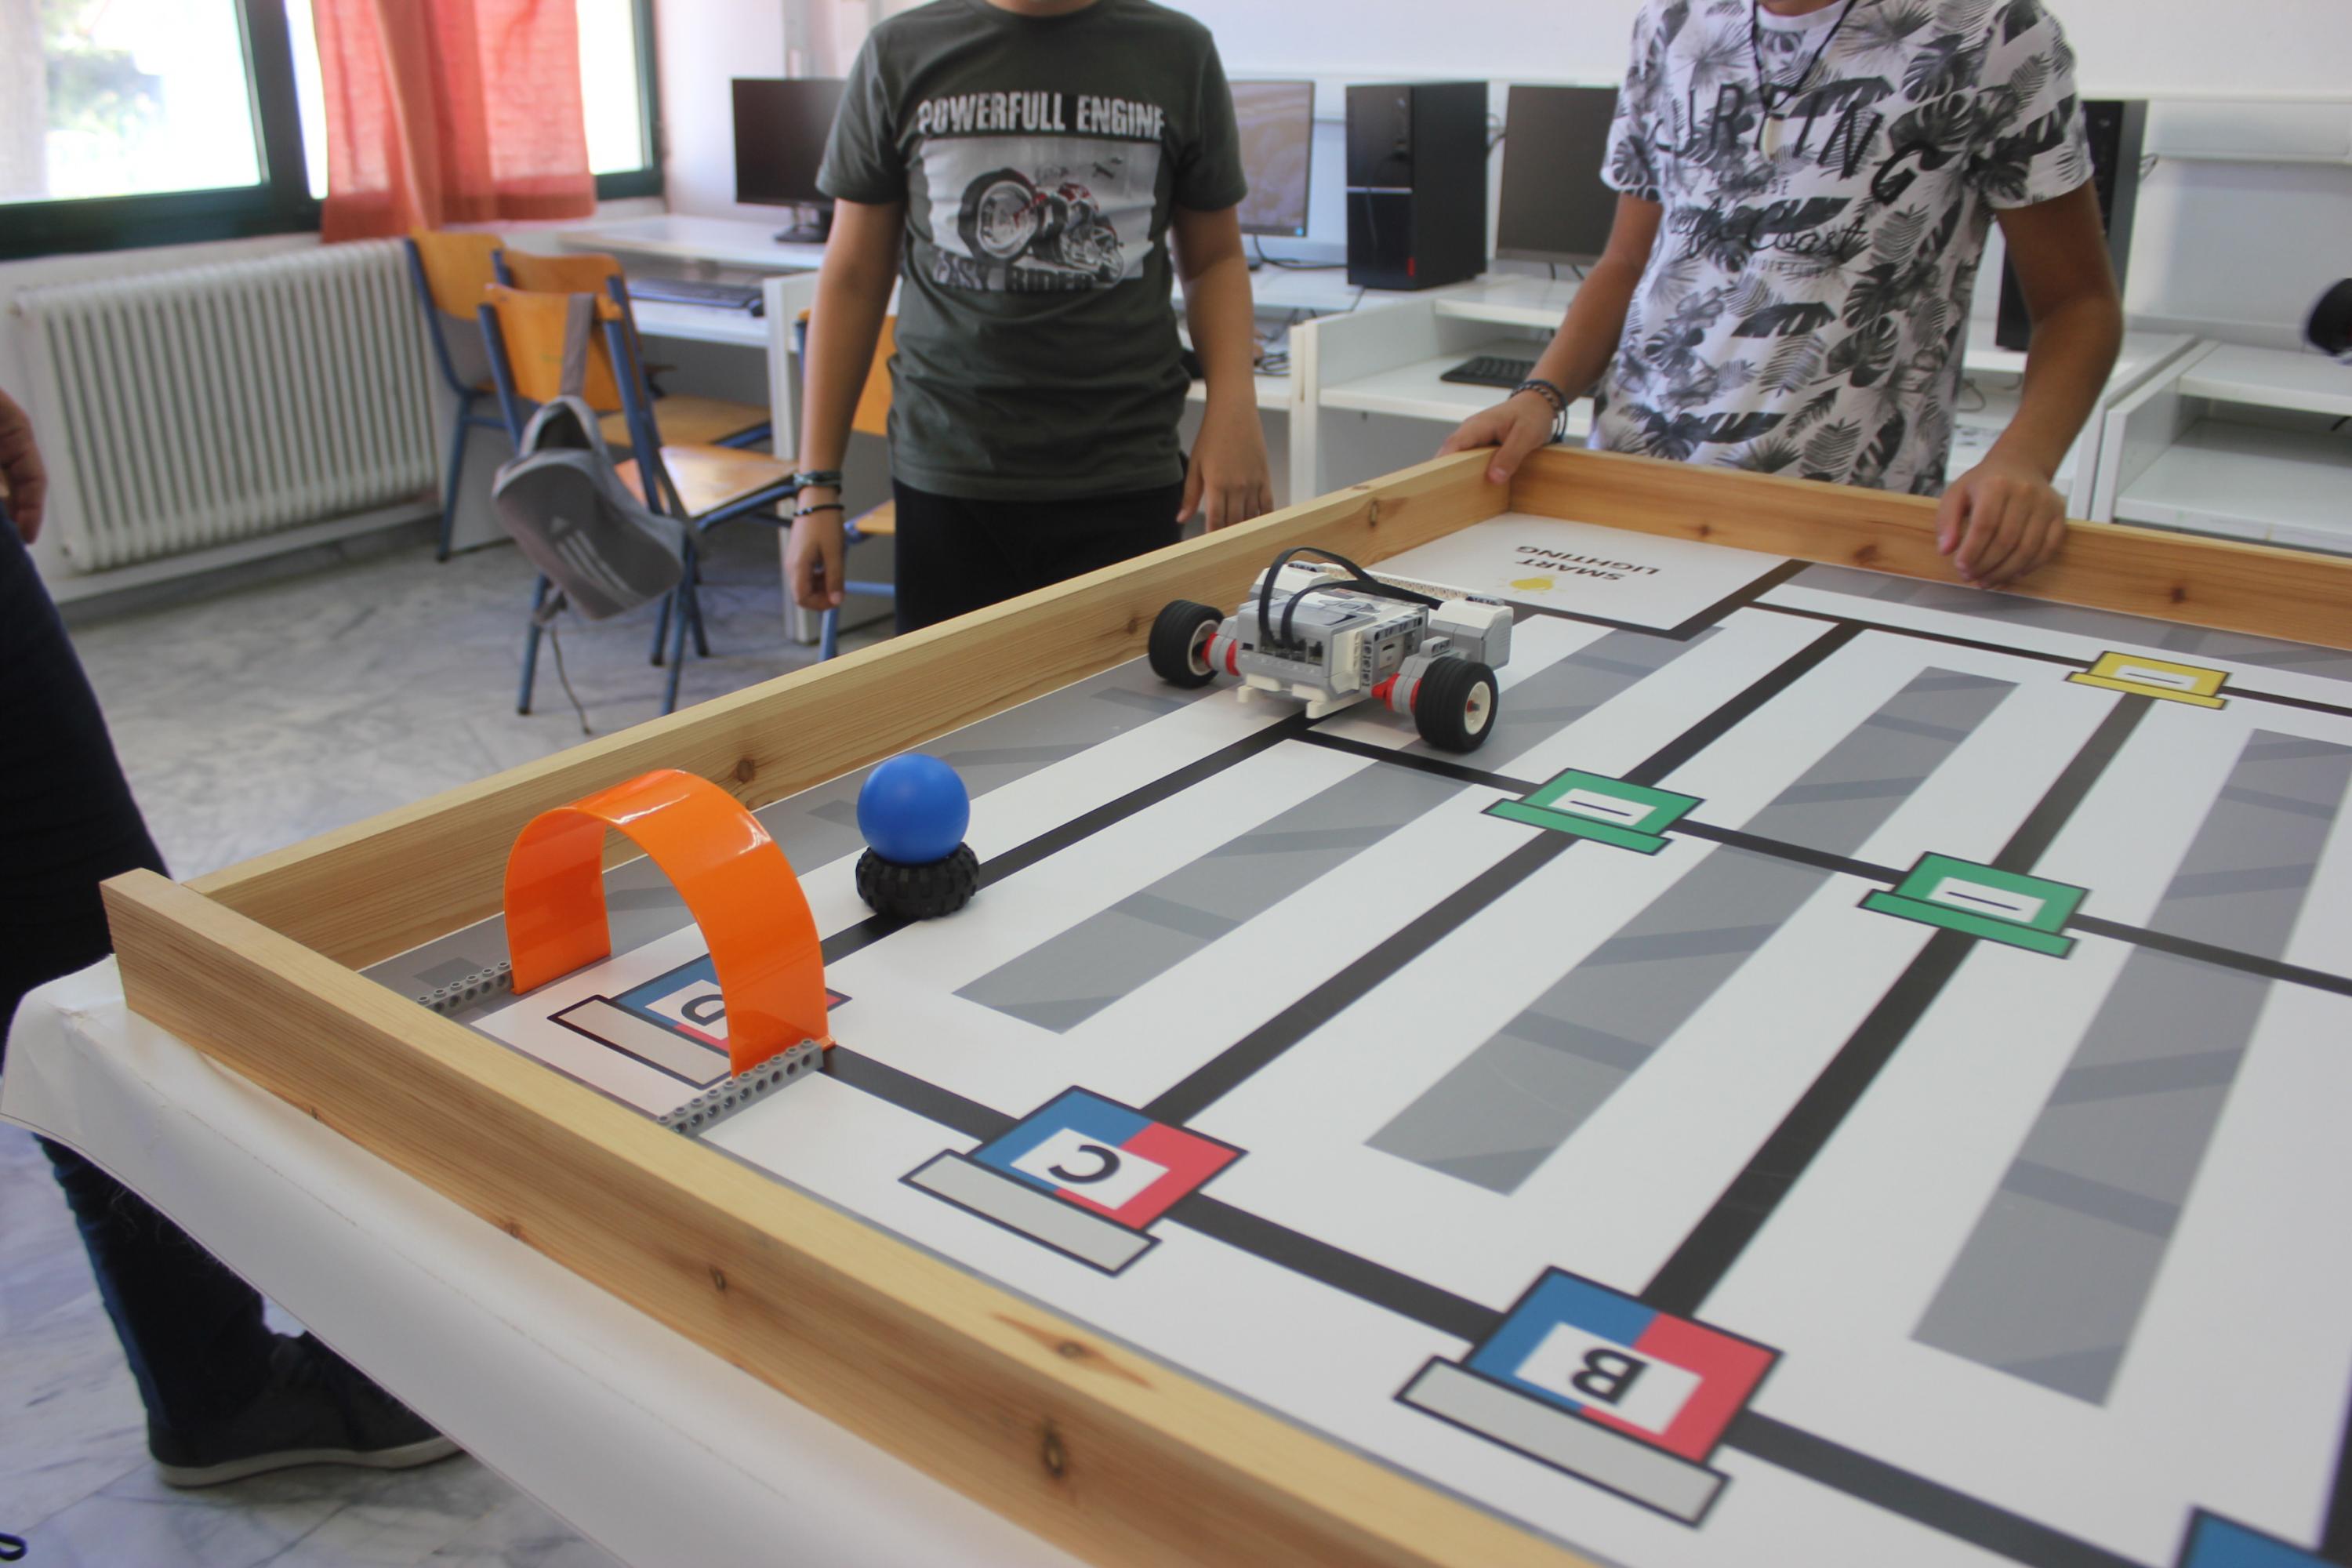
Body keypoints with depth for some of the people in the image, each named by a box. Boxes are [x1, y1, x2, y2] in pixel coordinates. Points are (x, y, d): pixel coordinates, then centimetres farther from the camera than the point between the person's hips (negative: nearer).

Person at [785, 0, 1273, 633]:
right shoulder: (900, 54, 5)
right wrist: (818, 486, 4)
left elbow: (1215, 259, 12)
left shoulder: (1177, 52, 5)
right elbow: (853, 278, 7)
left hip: (1127, 480, 0)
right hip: (946, 480, 0)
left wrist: (1233, 405, -7)